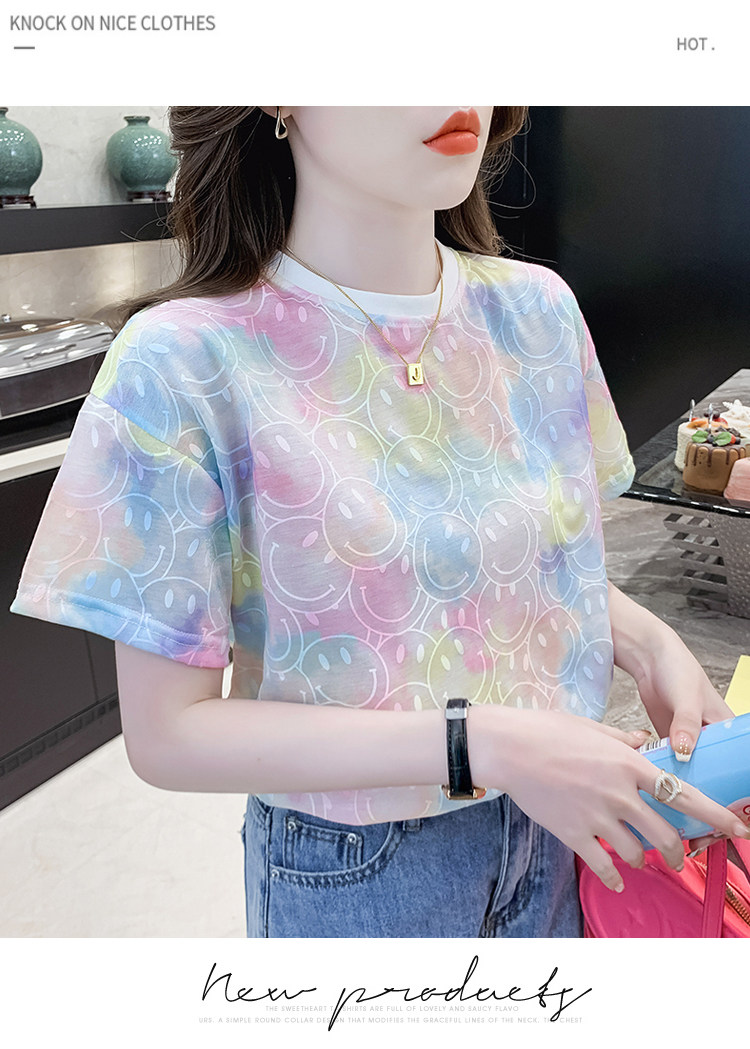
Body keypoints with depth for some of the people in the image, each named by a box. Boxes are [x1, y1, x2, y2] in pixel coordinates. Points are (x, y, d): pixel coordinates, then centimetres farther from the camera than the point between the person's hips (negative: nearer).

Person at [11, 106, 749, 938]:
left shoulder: (536, 309, -6)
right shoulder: (185, 366, -22)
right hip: (351, 874, -4)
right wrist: (479, 744, -26)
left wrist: (648, 643, -13)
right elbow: (168, 731, -19)